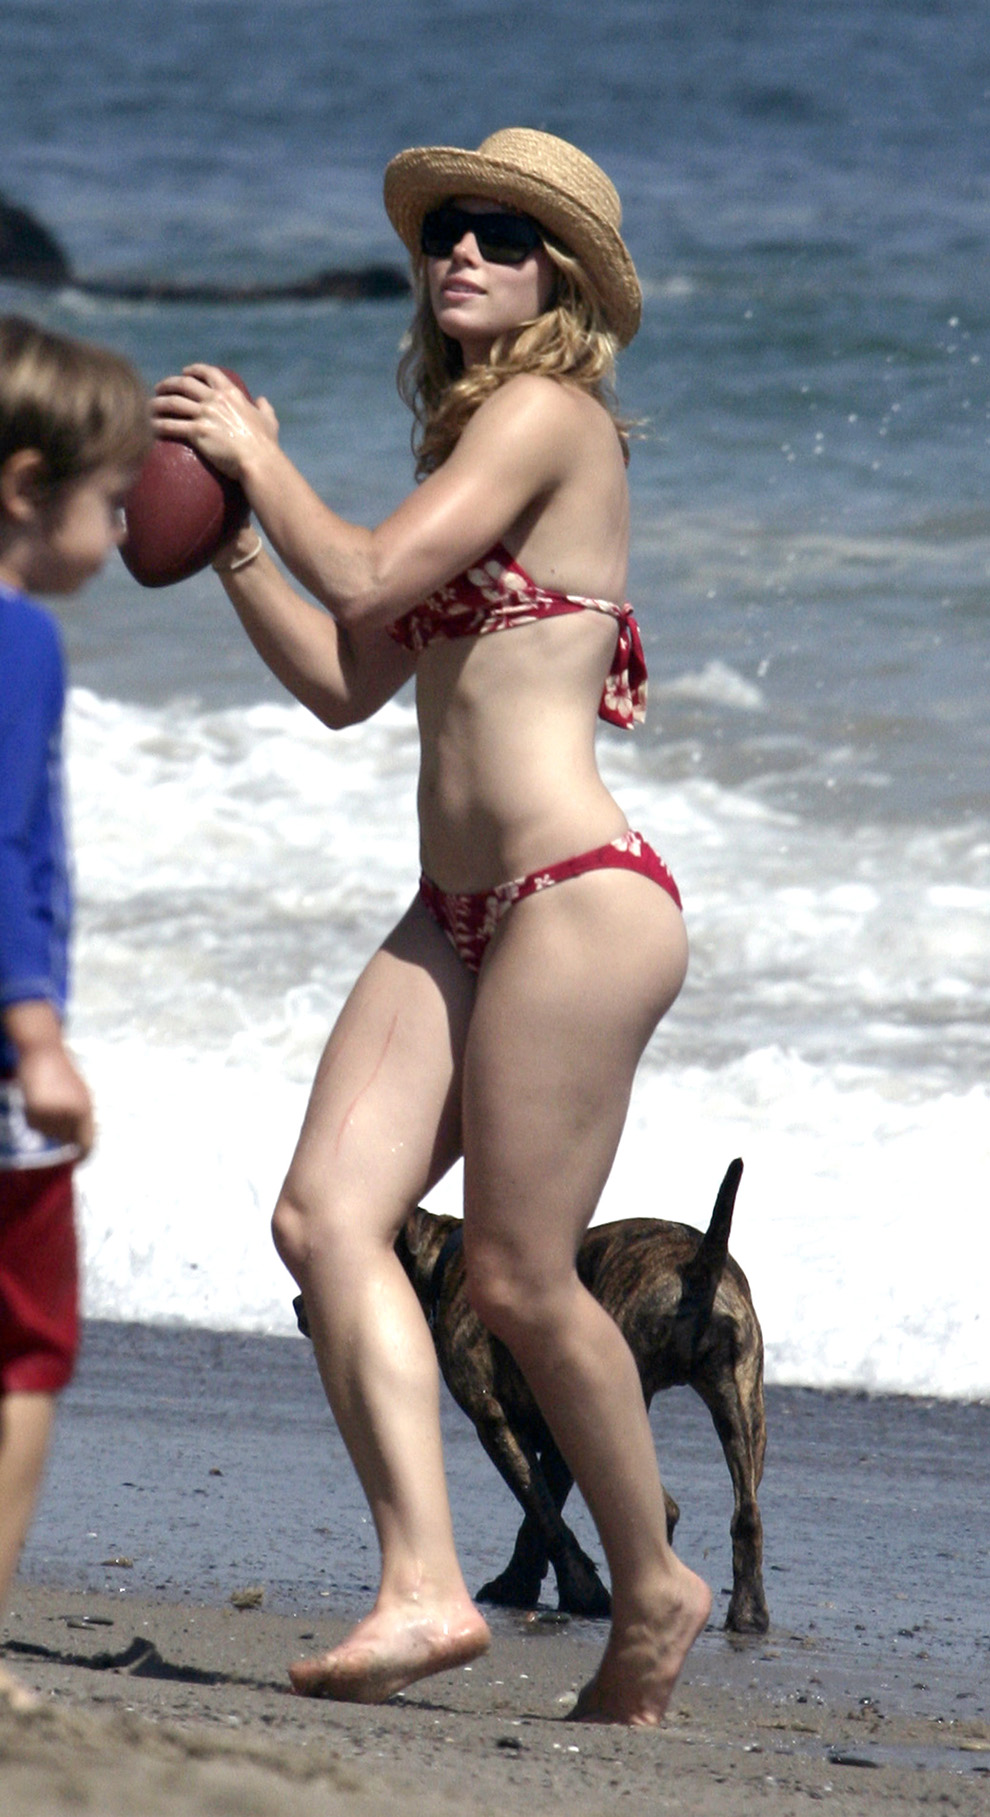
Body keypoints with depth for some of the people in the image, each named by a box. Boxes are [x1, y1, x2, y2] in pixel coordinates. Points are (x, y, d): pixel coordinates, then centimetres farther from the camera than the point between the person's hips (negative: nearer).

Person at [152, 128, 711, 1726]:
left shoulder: (545, 414, -8)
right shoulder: (474, 441, 19)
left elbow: (366, 584, -17)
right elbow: (343, 681, 20)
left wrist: (262, 462, -1)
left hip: (576, 896, -9)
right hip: (457, 917, 9)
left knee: (518, 1279, -4)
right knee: (329, 1215, -7)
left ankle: (653, 1592, 15)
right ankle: (425, 1588, -13)